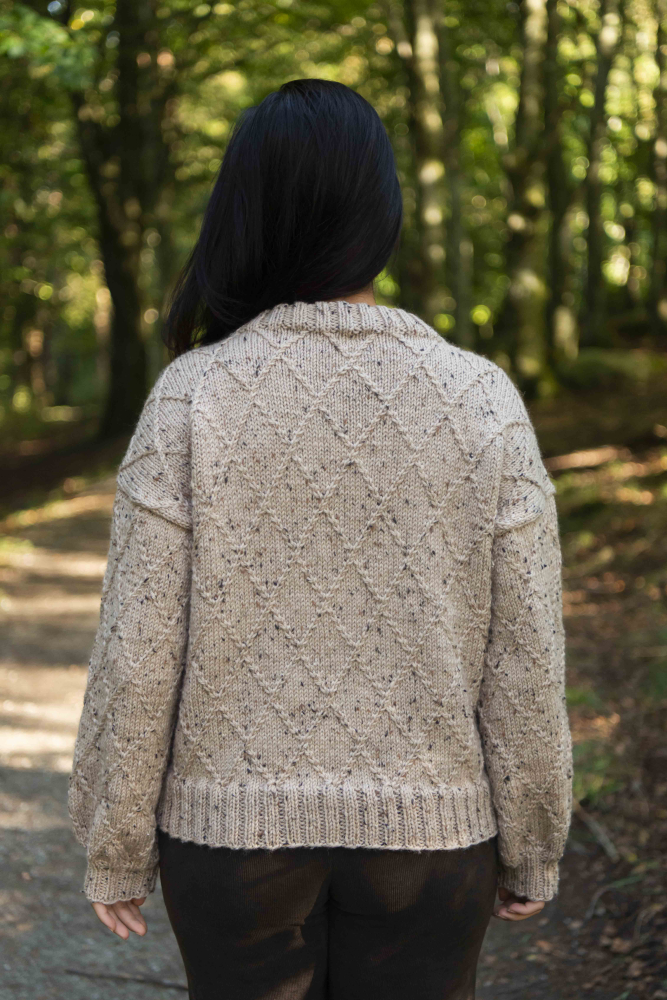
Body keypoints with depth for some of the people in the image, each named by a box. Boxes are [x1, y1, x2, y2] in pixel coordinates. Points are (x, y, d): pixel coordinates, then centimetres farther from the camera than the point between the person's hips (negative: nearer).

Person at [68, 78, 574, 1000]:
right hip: (424, 824, 1)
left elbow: (137, 651, -11)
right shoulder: (483, 403, -11)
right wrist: (533, 846, 6)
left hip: (238, 819, 0)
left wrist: (115, 846, 3)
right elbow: (523, 657, -8)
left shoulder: (192, 398, -13)